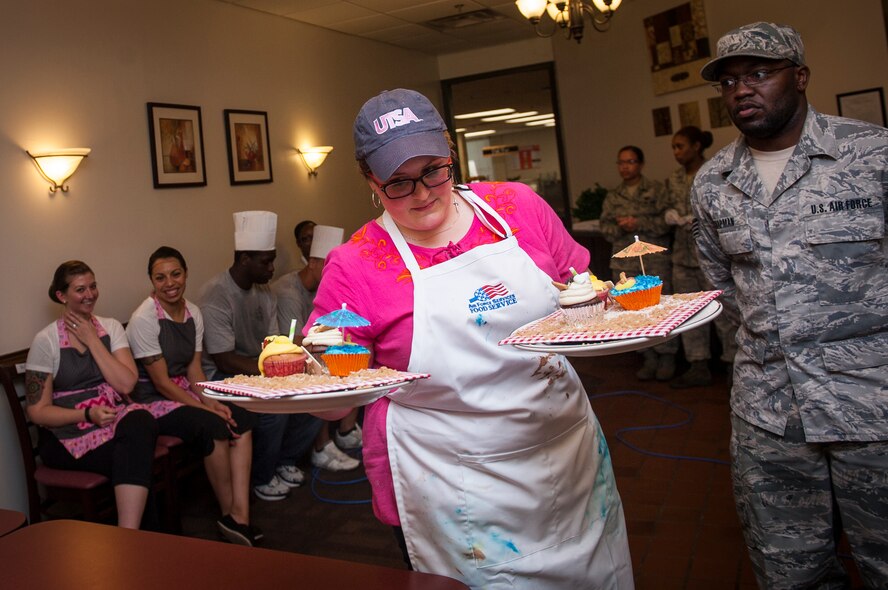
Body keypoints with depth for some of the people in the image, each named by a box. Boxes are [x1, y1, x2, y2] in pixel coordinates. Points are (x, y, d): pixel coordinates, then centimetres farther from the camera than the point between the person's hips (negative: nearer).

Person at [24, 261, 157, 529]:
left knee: (141, 421, -34)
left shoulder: (110, 327, 8)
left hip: (115, 419, 3)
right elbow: (37, 411, -2)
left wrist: (92, 341, -7)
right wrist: (88, 414, -17)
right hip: (68, 435, -3)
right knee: (137, 454, -32)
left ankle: (128, 538, -37)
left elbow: (126, 384, -5)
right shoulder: (46, 341, -2)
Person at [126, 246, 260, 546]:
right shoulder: (144, 319, -15)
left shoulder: (193, 313, 6)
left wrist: (210, 401, -12)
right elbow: (161, 381, -17)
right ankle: (228, 514, -12)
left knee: (242, 419, -17)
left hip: (184, 393, 7)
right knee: (214, 426, -30)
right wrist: (205, 409, -21)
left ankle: (240, 515, -20)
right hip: (152, 402, -7)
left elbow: (194, 369, 6)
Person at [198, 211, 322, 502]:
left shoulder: (264, 290, 5)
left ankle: (285, 460, 10)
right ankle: (261, 478, -6)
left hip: (261, 369, 8)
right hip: (224, 377, -7)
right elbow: (225, 361, -23)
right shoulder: (216, 295, -20)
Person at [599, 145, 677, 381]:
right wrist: (620, 228, -7)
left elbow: (667, 220, -5)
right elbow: (604, 226, 13)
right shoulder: (612, 197, 15)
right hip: (625, 262, 4)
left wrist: (639, 223, -14)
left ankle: (667, 357, 9)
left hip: (655, 259, -3)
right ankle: (649, 358, 13)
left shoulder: (656, 190, 2)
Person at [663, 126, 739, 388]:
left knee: (723, 312, -2)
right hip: (683, 256, 6)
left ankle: (734, 364, 10)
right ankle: (699, 368, 18)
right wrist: (671, 215, -2)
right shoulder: (674, 179, 12)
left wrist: (697, 220, -17)